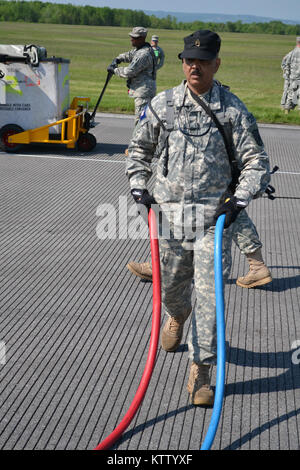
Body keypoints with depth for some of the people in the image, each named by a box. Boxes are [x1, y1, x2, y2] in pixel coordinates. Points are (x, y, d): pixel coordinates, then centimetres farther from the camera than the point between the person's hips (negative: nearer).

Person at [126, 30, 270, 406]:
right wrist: (138, 188, 5)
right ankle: (177, 317, 53)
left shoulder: (234, 110, -2)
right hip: (169, 212, 3)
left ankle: (200, 370, 3)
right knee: (170, 285, 16)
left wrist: (239, 200, -11)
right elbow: (139, 148, 17)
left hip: (214, 217, -2)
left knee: (209, 293, -7)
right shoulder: (162, 104, 4)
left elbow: (256, 163, 2)